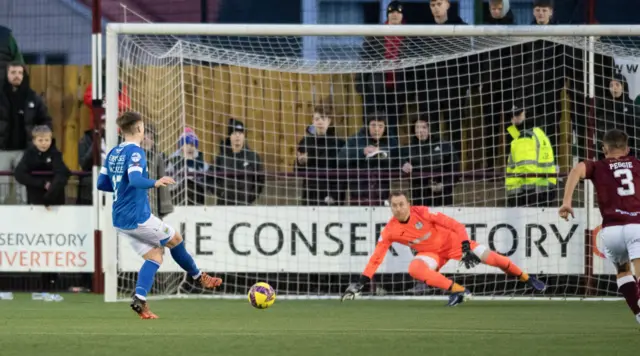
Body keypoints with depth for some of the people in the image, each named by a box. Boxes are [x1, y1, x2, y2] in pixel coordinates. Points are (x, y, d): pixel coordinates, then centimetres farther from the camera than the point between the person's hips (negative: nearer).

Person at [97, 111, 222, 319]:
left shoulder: (112, 153, 11)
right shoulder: (135, 152, -15)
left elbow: (102, 184, 18)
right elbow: (135, 180, -31)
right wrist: (154, 184, -47)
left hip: (120, 220, 8)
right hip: (138, 216, -8)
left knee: (154, 256, 8)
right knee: (175, 239, 12)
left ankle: (139, 298, -10)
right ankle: (198, 277, 30)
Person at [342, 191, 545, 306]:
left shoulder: (422, 213, -25)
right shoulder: (390, 231, -17)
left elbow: (456, 226, -23)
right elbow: (377, 257, -15)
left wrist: (466, 248, -32)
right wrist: (362, 281, -24)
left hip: (451, 242, -2)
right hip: (431, 253, 2)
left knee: (489, 257, -12)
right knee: (414, 268, -31)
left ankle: (526, 279, 11)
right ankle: (458, 292, -25)